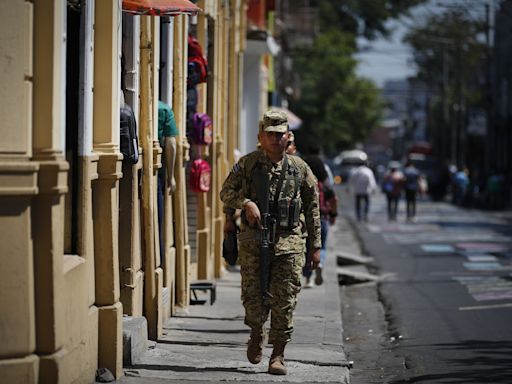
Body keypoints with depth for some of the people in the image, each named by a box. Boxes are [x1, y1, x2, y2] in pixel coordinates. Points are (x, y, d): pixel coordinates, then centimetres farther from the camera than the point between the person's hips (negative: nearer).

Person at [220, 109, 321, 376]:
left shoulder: (299, 168, 7)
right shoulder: (248, 164, 3)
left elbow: (312, 209, 11)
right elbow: (226, 193, 4)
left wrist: (316, 246, 9)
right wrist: (246, 202, -16)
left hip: (289, 243, 1)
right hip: (253, 241, 0)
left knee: (284, 302, -3)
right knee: (253, 298, 0)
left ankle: (278, 355, 8)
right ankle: (257, 334, 31)